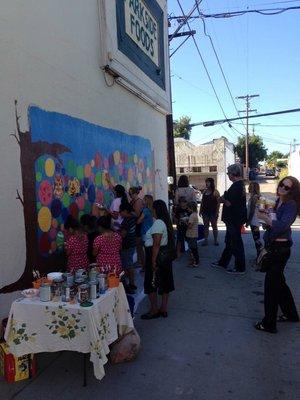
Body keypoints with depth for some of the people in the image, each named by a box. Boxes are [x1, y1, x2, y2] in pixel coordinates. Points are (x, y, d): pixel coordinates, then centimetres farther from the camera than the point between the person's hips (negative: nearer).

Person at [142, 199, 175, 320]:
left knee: (151, 283, 2)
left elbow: (156, 244, -24)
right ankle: (164, 308, 24)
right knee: (165, 282, 14)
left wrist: (153, 261, -22)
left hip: (157, 255, -10)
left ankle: (154, 310, 12)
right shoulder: (165, 222, 11)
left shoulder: (158, 223, -20)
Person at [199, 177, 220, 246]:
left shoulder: (215, 192, -6)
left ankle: (216, 240, 15)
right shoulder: (205, 191, 9)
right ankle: (205, 240, 12)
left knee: (214, 226, 5)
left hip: (213, 212, -5)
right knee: (206, 226, 7)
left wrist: (217, 212, -13)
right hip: (205, 211, 5)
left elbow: (218, 203, -8)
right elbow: (202, 202, 12)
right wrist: (200, 210, 8)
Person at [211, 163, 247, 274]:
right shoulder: (240, 184, 11)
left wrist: (222, 199, -8)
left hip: (235, 219, -10)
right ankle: (223, 262, 32)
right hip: (235, 218, 10)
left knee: (236, 242, 1)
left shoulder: (236, 186, -22)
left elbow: (229, 203, -26)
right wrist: (224, 198, 2)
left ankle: (240, 267, 13)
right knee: (229, 240, 19)